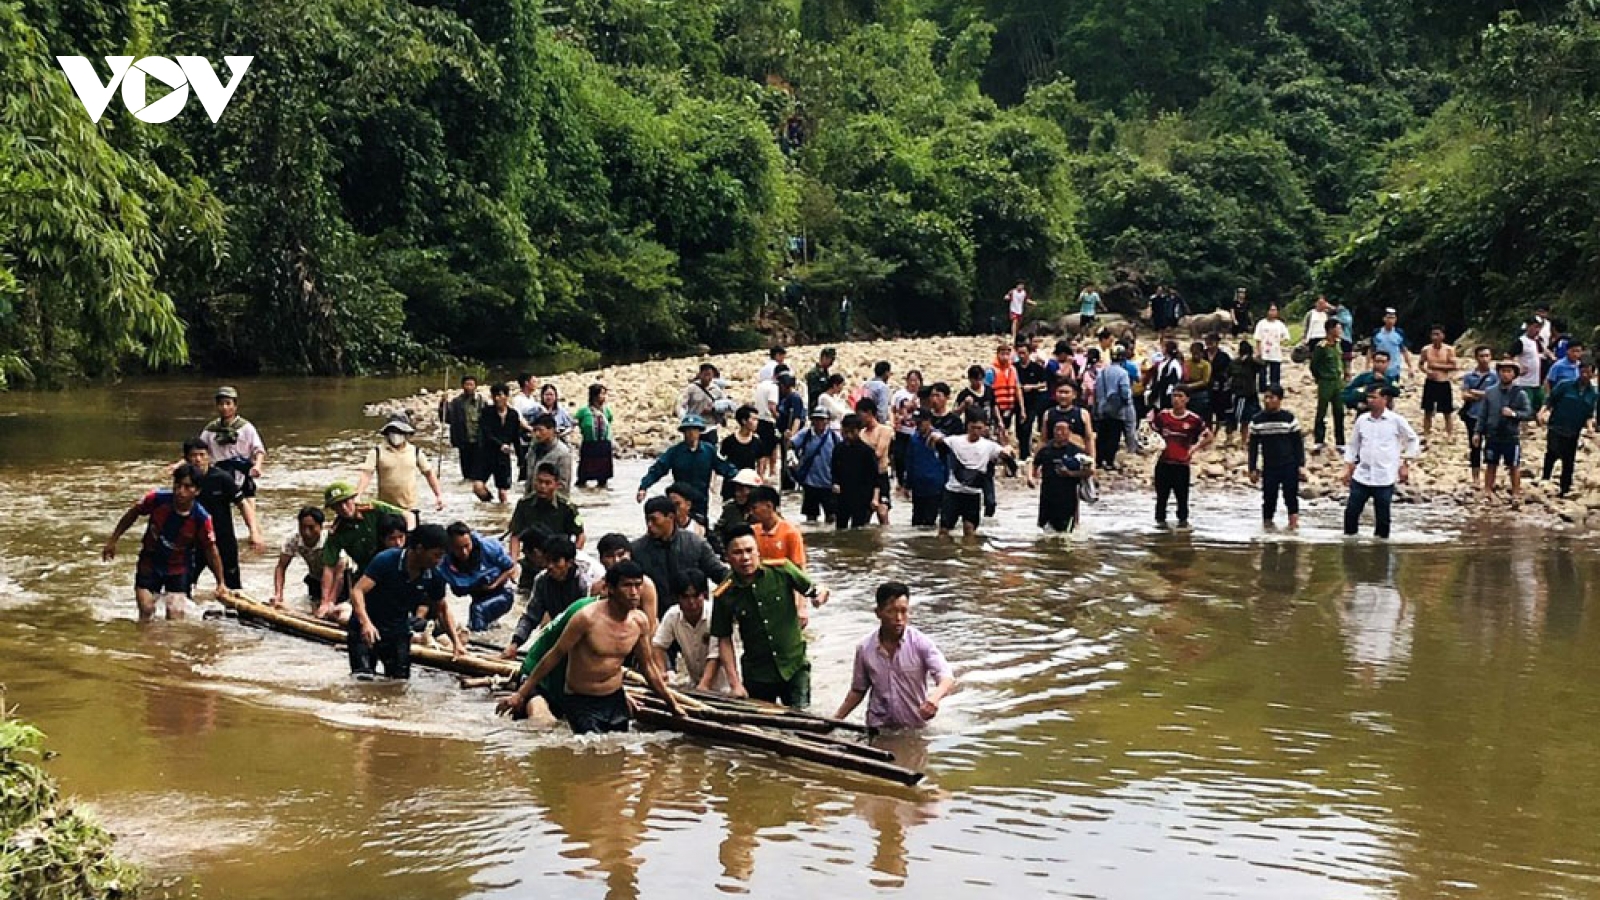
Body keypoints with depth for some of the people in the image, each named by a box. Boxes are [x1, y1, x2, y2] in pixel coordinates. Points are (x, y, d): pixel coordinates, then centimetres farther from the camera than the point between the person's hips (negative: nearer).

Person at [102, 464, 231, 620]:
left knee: (175, 616, -10)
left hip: (179, 570, -1)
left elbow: (211, 550, -13)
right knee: (145, 612, -3)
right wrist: (112, 540, 2)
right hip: (150, 564, 1)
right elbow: (133, 513, -2)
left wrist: (221, 583, -15)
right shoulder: (157, 499, -21)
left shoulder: (201, 518, -23)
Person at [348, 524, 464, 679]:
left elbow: (443, 609, 11)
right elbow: (357, 591, -28)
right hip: (366, 630, -5)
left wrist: (456, 642, 3)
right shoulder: (386, 561, -22)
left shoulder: (434, 576, -7)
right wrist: (366, 623, -44)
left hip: (399, 632, 5)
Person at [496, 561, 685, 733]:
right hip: (581, 703, -6)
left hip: (616, 700, 6)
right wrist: (520, 694, -10)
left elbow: (648, 666, 12)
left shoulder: (640, 621, -3)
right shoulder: (588, 618, -20)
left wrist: (672, 703, 15)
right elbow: (555, 655, -12)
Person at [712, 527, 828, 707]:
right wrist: (735, 683, -6)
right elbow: (724, 640, -1)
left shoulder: (781, 570, -10)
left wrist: (820, 594, -23)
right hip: (756, 677, 1)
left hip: (795, 667, 0)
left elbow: (812, 590, 2)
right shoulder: (724, 595, -8)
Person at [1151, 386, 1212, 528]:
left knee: (1182, 494, 4)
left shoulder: (1193, 419, -7)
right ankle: (1160, 519, 21)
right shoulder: (1163, 415, 1)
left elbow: (1208, 438, -1)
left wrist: (1194, 448, -9)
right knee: (1161, 493, 8)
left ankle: (1183, 519, 21)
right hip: (1164, 462, 2)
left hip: (1182, 463, -2)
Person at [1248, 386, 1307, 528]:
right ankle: (1267, 525, 11)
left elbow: (1298, 444, 2)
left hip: (1289, 467, -1)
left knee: (1291, 497, -1)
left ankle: (1293, 524, 5)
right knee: (1269, 498, 3)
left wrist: (1301, 465, -3)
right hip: (1269, 468, 2)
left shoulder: (1289, 418, -2)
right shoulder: (1257, 420, 2)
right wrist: (1253, 469, 4)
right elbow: (1253, 446, 7)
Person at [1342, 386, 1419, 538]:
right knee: (1351, 511, 1)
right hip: (1361, 476, 3)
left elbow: (1413, 440, 6)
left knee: (1382, 517, 4)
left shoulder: (1396, 420, -5)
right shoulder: (1362, 419, 5)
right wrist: (1348, 468, 9)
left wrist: (1405, 465, 3)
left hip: (1385, 479, -3)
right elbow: (1353, 445, 15)